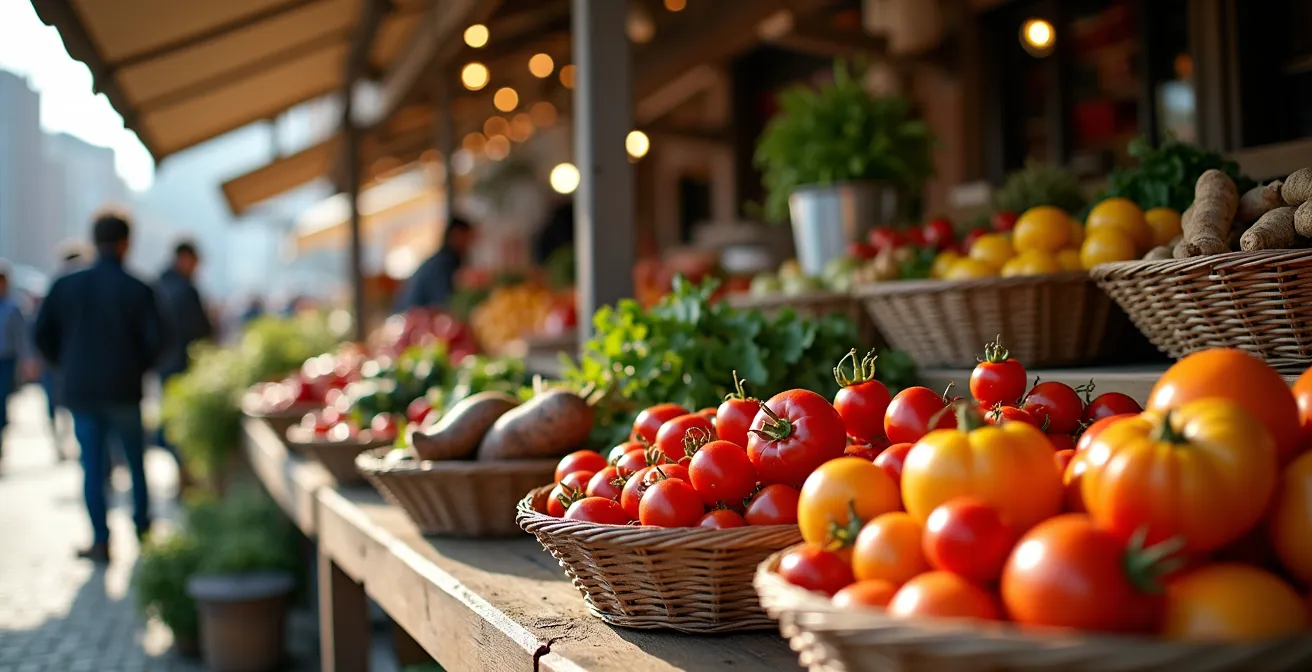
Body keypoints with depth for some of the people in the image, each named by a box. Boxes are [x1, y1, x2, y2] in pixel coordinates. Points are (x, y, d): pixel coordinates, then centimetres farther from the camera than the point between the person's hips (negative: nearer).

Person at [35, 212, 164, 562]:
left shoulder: (66, 285, -1)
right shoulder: (136, 289, -9)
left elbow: (42, 334, 1)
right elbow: (155, 339, -12)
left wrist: (67, 365, 15)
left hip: (80, 389, 2)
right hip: (124, 390, -2)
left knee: (91, 465, 5)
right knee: (135, 460, 16)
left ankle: (100, 540, 2)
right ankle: (142, 525, 25)